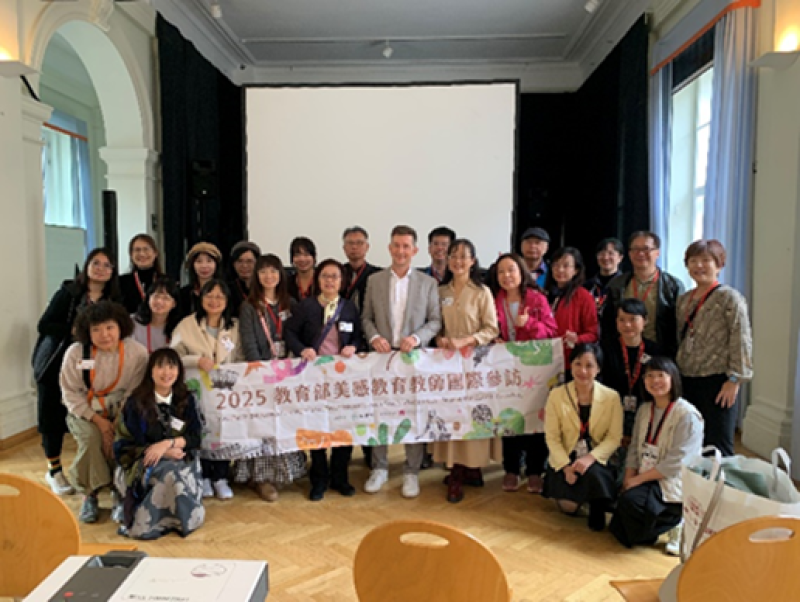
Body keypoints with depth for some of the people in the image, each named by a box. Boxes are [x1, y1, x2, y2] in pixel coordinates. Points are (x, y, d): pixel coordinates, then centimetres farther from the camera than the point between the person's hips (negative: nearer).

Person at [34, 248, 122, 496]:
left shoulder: (114, 300, 1)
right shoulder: (68, 292, -5)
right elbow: (44, 325, -10)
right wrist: (75, 329, -20)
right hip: (56, 364, -2)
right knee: (53, 416, 5)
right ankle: (54, 470, 23)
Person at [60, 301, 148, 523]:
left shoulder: (137, 352, -14)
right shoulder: (76, 352, -13)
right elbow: (71, 393, -9)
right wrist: (98, 420, -18)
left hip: (123, 413, 0)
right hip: (85, 412, 1)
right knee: (91, 438, -29)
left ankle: (120, 495, -6)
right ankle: (90, 495, -8)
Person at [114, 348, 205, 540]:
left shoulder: (186, 400, 6)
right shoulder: (137, 402, -2)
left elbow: (196, 438, 1)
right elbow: (127, 443, -5)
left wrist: (167, 444, -18)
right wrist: (166, 453, -16)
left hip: (180, 459, 3)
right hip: (143, 462, -2)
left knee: (179, 472, -31)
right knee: (170, 472, -34)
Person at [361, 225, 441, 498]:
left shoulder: (428, 283, 3)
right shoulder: (374, 281, 6)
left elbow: (435, 320, 2)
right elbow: (366, 317, 8)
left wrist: (416, 337, -14)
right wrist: (374, 337, -10)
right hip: (382, 355, 1)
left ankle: (411, 471, 17)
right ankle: (379, 468, 22)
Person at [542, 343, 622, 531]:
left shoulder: (611, 397, -6)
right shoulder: (556, 395, -6)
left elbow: (614, 437, -7)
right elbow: (552, 437, -7)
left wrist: (590, 458, -23)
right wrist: (566, 466, -19)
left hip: (597, 460, -1)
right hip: (565, 460, 1)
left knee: (594, 475, -34)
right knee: (569, 506, -15)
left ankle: (597, 514, -5)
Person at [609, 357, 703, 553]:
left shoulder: (687, 415, -13)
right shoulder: (644, 410, 10)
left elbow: (676, 462, -18)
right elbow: (634, 449, 10)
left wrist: (637, 480, -16)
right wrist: (628, 479, -5)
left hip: (673, 484, -7)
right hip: (646, 479, 7)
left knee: (631, 500, -29)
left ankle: (676, 524, -1)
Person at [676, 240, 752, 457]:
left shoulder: (729, 298, -6)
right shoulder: (683, 300, 12)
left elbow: (741, 341, -10)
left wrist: (734, 380, -14)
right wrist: (675, 375, 13)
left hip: (717, 382, -6)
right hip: (687, 382, 6)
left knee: (718, 449, -1)